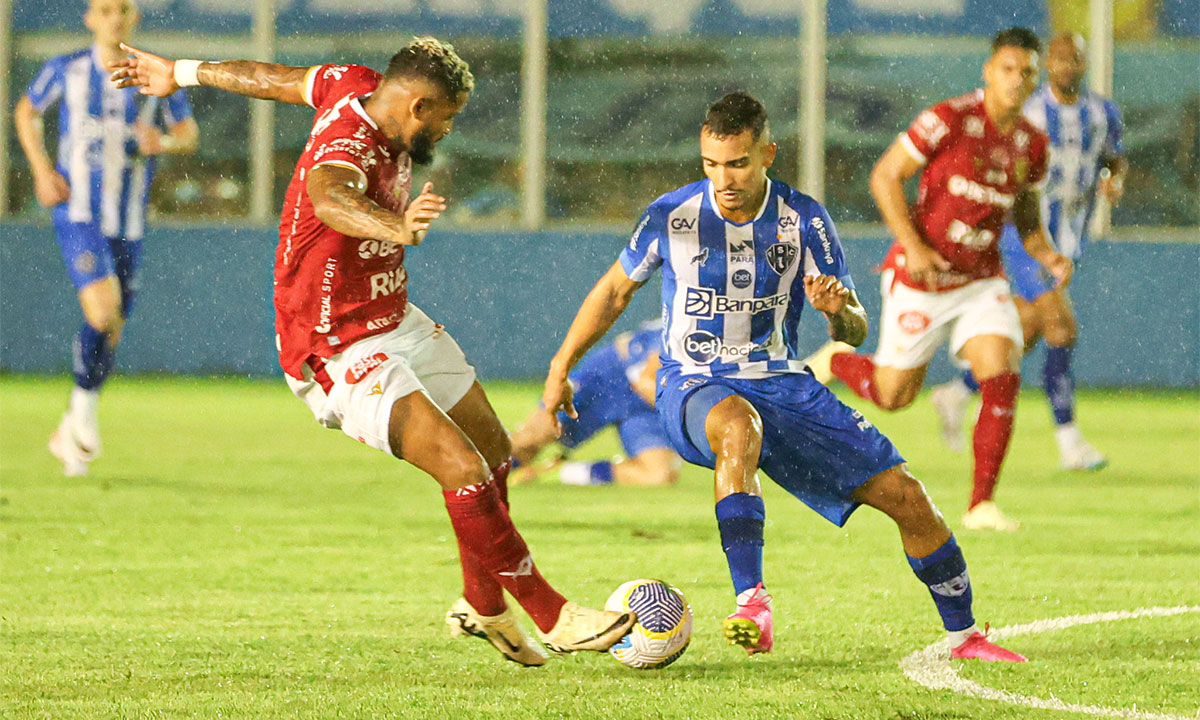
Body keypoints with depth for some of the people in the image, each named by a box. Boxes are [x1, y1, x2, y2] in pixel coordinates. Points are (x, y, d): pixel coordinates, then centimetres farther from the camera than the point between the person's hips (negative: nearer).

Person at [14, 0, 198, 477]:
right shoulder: (67, 71, -2)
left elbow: (189, 131, 11)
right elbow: (27, 112, 14)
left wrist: (165, 141, -13)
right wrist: (41, 169, 1)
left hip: (127, 223, 3)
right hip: (77, 214, -3)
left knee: (111, 328, 8)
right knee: (102, 309, -23)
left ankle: (70, 435, 26)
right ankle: (84, 415, -2)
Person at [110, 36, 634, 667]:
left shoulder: (359, 88, -2)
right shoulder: (346, 149, -30)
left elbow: (274, 79, 14)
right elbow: (327, 195, -55)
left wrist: (183, 74, 31)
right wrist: (397, 228, -76)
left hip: (396, 322, 10)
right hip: (339, 354, -10)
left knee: (495, 451, 17)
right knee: (464, 469, -20)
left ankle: (481, 604, 35)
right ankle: (552, 617, -11)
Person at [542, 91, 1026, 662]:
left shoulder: (804, 222, -4)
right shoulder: (672, 217, -7)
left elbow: (854, 332, -1)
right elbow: (615, 290, 12)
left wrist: (838, 309, -25)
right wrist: (560, 369, 14)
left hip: (782, 383, 3)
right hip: (694, 388, -3)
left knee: (905, 496, -5)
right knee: (738, 428, -42)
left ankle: (963, 636, 17)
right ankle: (751, 604, -46)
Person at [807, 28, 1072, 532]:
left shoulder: (1032, 145, 0)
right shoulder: (949, 120, -18)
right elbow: (884, 177, -14)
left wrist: (1047, 256, -4)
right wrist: (913, 246, -23)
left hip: (982, 281, 4)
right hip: (920, 281, -4)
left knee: (1003, 377, -17)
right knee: (893, 396, 5)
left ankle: (981, 505, -10)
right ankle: (834, 361, 40)